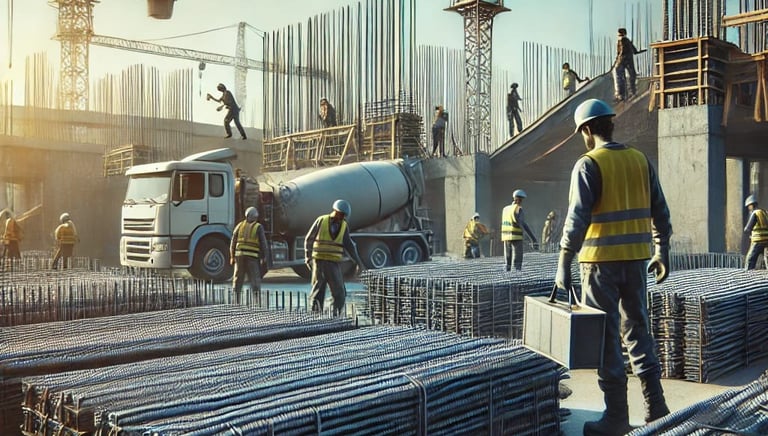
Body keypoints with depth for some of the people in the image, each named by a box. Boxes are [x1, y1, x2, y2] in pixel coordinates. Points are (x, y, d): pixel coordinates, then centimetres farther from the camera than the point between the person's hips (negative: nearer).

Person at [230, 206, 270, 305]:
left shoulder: (240, 226, 8)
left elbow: (233, 243, 8)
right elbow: (264, 244, -5)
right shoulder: (259, 227, 0)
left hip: (239, 256, 3)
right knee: (255, 282, 0)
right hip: (252, 258, -3)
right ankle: (257, 305, -6)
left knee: (238, 281, 13)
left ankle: (237, 304, 14)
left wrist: (232, 257, 16)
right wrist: (265, 260, -3)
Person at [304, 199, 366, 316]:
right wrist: (308, 257, -7)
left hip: (334, 264, 3)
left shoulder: (344, 226, 6)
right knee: (318, 292, -1)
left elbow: (349, 246, 9)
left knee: (340, 293, -2)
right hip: (319, 262, -3)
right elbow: (309, 240, 1)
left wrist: (359, 263, 4)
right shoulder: (321, 221, -3)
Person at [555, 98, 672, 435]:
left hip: (602, 260, -6)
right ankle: (655, 407, 21)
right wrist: (662, 253, 20)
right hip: (635, 259, 6)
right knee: (638, 330, 16)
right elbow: (660, 212, 11)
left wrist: (563, 265, -13)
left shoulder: (588, 165, -9)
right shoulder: (641, 160, 8)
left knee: (606, 337, 3)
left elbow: (577, 218, -16)